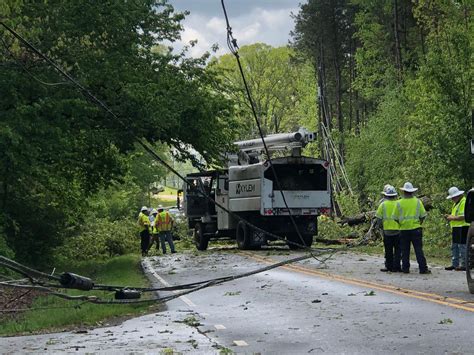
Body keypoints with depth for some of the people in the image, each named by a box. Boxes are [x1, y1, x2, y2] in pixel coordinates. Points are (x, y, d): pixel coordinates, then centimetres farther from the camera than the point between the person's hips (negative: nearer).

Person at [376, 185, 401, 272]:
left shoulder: (383, 204, -2)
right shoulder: (398, 204, -4)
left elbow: (378, 217, -1)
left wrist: (381, 226, 12)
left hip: (387, 230, 1)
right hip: (397, 229, -1)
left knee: (388, 250, 10)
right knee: (397, 249, 5)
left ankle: (389, 266, 11)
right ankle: (396, 267, 2)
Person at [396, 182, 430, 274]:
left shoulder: (399, 203, -3)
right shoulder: (418, 202, -1)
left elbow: (396, 218, 0)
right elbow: (423, 216, 1)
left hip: (403, 229, 0)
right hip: (416, 228, 0)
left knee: (405, 250, 7)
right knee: (418, 249, 0)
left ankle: (405, 268, 8)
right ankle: (423, 268, -3)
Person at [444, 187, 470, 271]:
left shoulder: (464, 202, -14)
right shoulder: (456, 203, 19)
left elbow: (463, 217, -22)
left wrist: (452, 218, -14)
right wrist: (450, 216, 12)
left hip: (462, 228, -11)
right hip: (456, 228, 11)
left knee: (462, 246, -7)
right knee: (454, 247, 13)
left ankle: (463, 265, -4)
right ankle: (454, 264, 19)